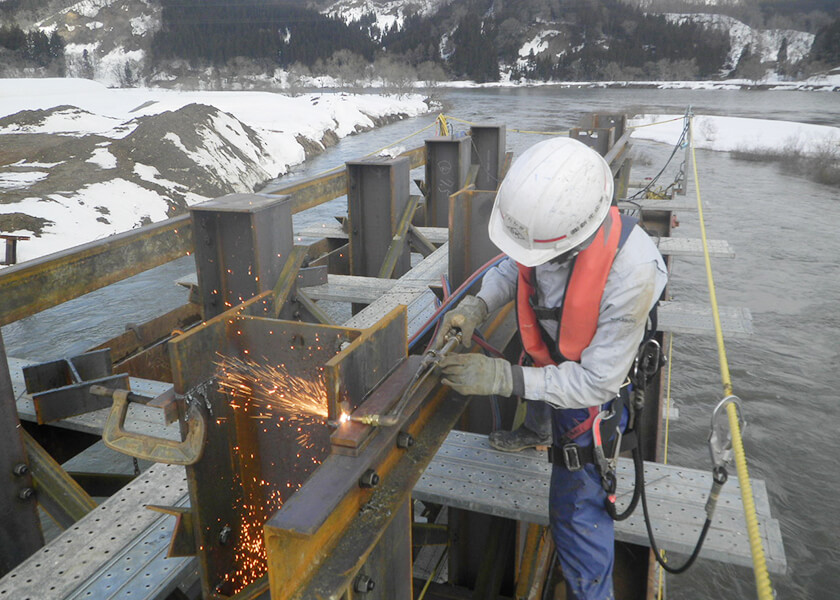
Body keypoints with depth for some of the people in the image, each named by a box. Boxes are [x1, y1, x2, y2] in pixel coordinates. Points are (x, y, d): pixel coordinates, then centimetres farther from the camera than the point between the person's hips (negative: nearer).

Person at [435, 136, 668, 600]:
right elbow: (513, 265, -2)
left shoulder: (630, 274, -43)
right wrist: (477, 306, -20)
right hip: (549, 353, 7)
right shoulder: (547, 219, -26)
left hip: (593, 383, -7)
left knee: (576, 512, 1)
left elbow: (596, 383, -33)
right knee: (538, 400, 39)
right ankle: (538, 434, 75)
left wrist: (504, 379, -38)